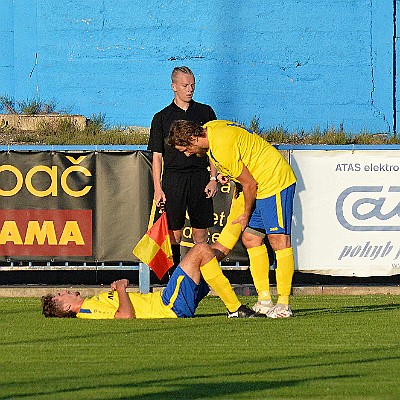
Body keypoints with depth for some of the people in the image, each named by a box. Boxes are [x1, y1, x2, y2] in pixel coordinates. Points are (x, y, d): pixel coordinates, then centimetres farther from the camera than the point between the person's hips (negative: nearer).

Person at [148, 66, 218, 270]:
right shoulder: (162, 118, 6)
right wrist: (158, 188, -2)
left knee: (200, 233, 1)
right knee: (174, 232, -3)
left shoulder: (205, 112, 10)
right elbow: (157, 156, 5)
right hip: (173, 177, -1)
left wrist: (213, 178, 1)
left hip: (200, 177, 1)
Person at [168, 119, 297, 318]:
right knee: (251, 238, 6)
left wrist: (246, 215, -3)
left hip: (274, 181, -11)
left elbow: (249, 184, -17)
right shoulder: (209, 128, 5)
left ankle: (284, 304, -15)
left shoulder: (222, 147, -24)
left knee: (278, 239, -12)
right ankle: (264, 300, 4)